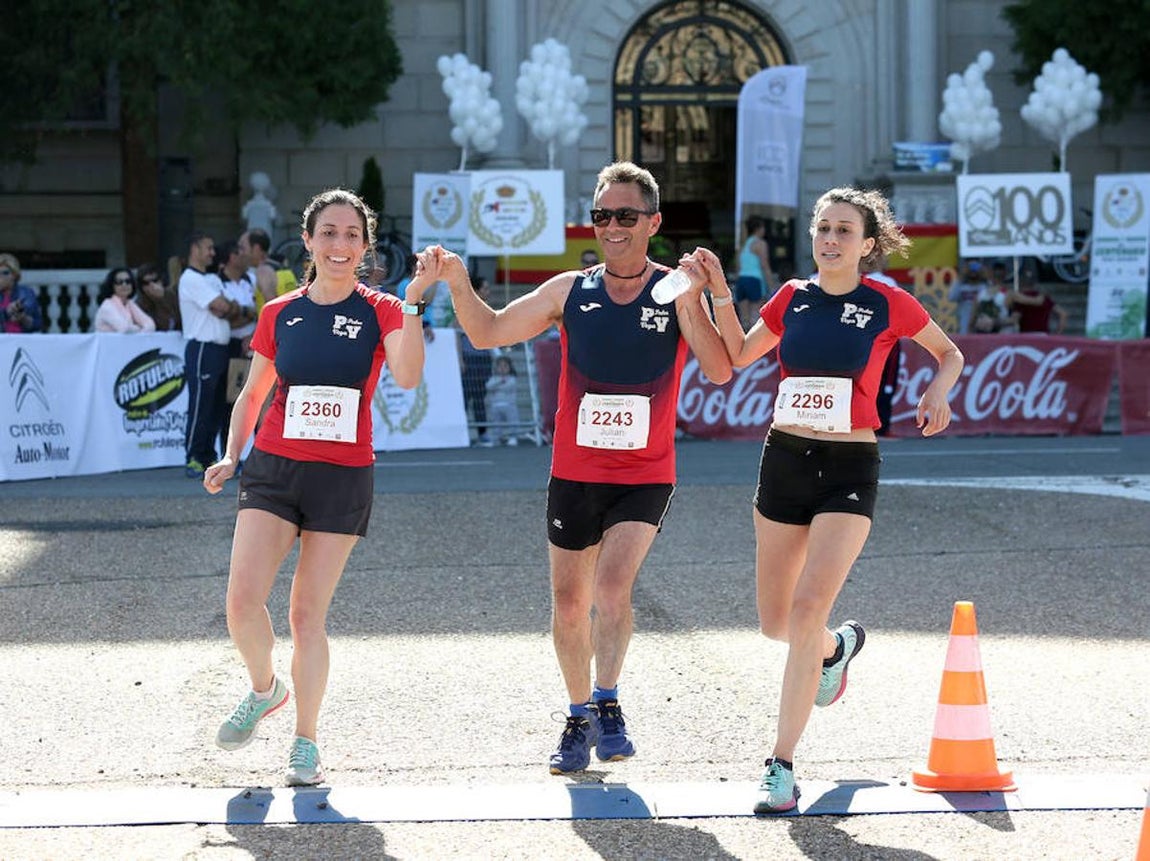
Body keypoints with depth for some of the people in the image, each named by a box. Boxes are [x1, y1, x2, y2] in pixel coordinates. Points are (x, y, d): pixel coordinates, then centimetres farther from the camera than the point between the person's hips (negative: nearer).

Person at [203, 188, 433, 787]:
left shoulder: (381, 312, 0)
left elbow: (407, 375, -20)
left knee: (308, 614, -1)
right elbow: (253, 393, 18)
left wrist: (414, 300, -26)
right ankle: (264, 689, 16)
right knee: (242, 599, -14)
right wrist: (231, 455, 6)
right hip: (273, 468, 2)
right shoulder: (278, 314, 7)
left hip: (343, 478, -2)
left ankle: (305, 743, 13)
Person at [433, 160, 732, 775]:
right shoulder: (569, 292, 1)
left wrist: (692, 302, -27)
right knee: (569, 604, 9)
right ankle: (579, 716, 26)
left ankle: (607, 703, -8)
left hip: (645, 477, -3)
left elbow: (720, 371, -16)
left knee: (613, 587, -22)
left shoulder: (676, 292, -5)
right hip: (574, 474, 3)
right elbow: (487, 332, 7)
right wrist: (458, 283, -9)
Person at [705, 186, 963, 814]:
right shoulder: (792, 298, 6)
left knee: (807, 610, -19)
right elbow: (737, 355, 18)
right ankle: (837, 646, 48)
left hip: (849, 469, -4)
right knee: (775, 622, 11)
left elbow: (949, 353, 11)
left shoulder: (887, 304, -4)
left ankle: (781, 766, -13)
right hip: (784, 460, 4)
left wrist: (938, 392, -9)